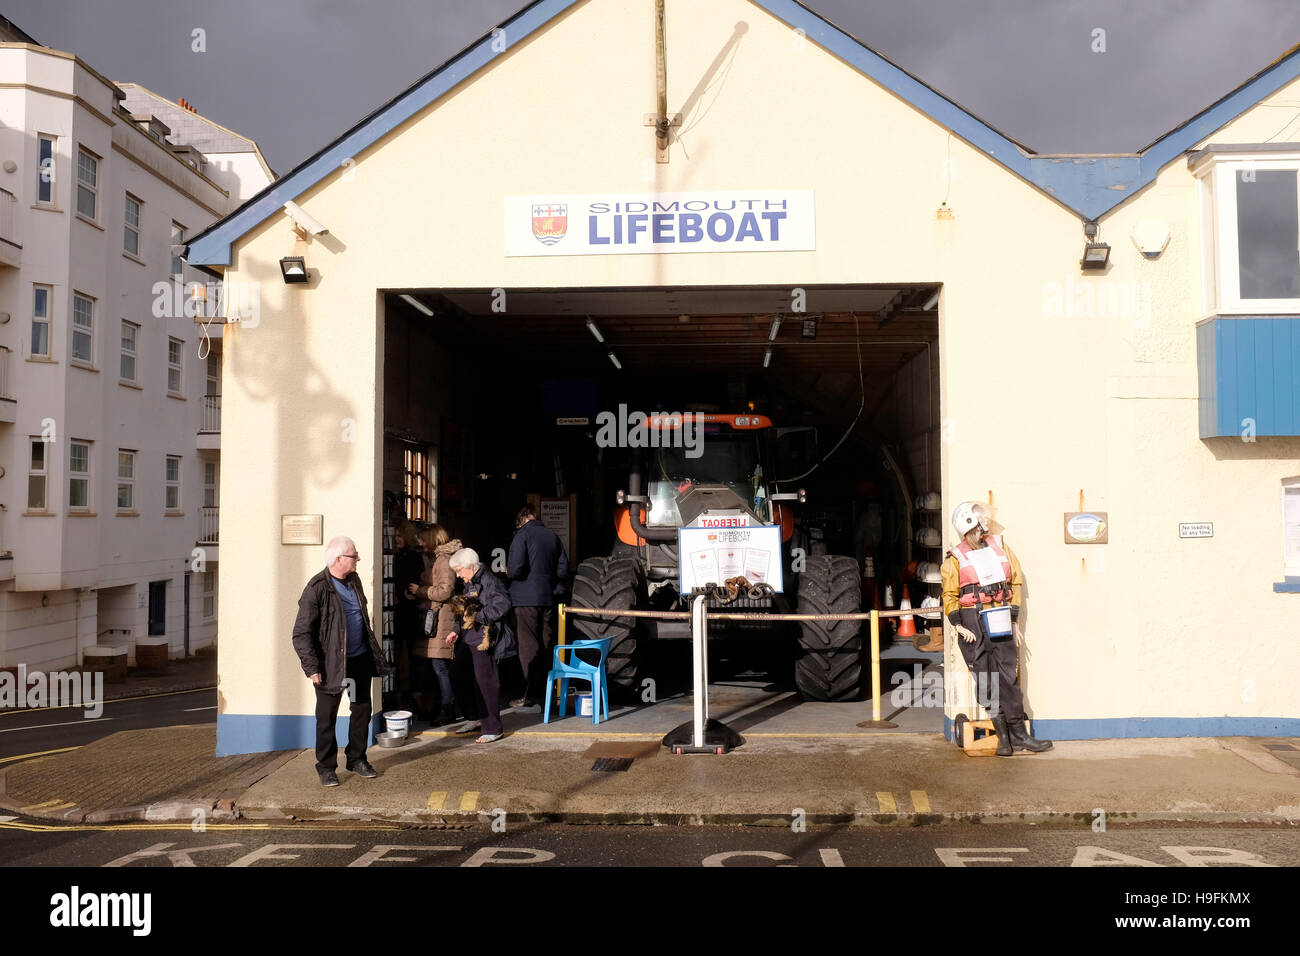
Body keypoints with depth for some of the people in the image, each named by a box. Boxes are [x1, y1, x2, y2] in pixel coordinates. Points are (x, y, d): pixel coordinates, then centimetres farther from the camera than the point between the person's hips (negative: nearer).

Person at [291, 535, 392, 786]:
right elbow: (302, 633, -15)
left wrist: (374, 654, 18)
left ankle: (357, 759, 28)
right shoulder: (317, 588, -15)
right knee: (326, 717, 4)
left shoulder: (354, 581, 7)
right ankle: (326, 767, 17)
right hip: (331, 663, -7)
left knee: (362, 711, 13)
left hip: (360, 660, 7)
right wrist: (312, 667, -20)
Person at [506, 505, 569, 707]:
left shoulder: (522, 536, -8)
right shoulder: (553, 536, 9)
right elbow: (563, 569, 8)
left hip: (526, 599, -5)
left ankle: (531, 695, -1)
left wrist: (508, 571, 4)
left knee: (528, 646, -2)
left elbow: (515, 569, -17)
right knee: (546, 645, 11)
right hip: (549, 598, 6)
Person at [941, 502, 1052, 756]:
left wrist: (1014, 621, 11)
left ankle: (1017, 733, 3)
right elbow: (950, 596, 4)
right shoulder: (955, 559, 4)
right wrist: (960, 626, -7)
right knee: (984, 678, -2)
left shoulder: (1000, 547, 11)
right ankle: (1003, 735, 4)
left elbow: (1015, 583, 15)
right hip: (972, 620, -2)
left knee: (1007, 675, -2)